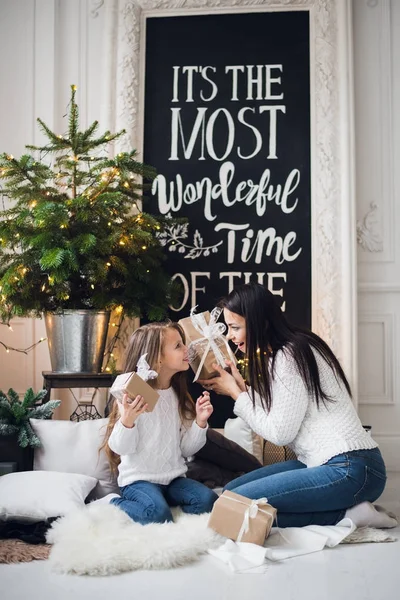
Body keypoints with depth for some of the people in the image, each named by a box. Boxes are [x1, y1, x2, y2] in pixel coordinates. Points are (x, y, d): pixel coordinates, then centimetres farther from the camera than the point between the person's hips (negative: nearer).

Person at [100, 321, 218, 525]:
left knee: (208, 500, -17)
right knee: (158, 513, -31)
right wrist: (127, 421, -34)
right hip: (139, 479, -6)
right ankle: (112, 504, -4)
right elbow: (121, 448, -15)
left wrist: (200, 422, -8)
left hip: (173, 477, 6)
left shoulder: (178, 396, 8)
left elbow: (186, 449, 8)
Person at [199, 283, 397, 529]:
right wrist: (243, 387, 7)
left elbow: (280, 432, -14)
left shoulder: (289, 356, -15)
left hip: (350, 469, -10)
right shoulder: (293, 349, 14)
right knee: (231, 489, 8)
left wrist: (236, 394, -5)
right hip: (324, 461, 10)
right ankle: (344, 507, 4)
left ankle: (346, 514, -9)